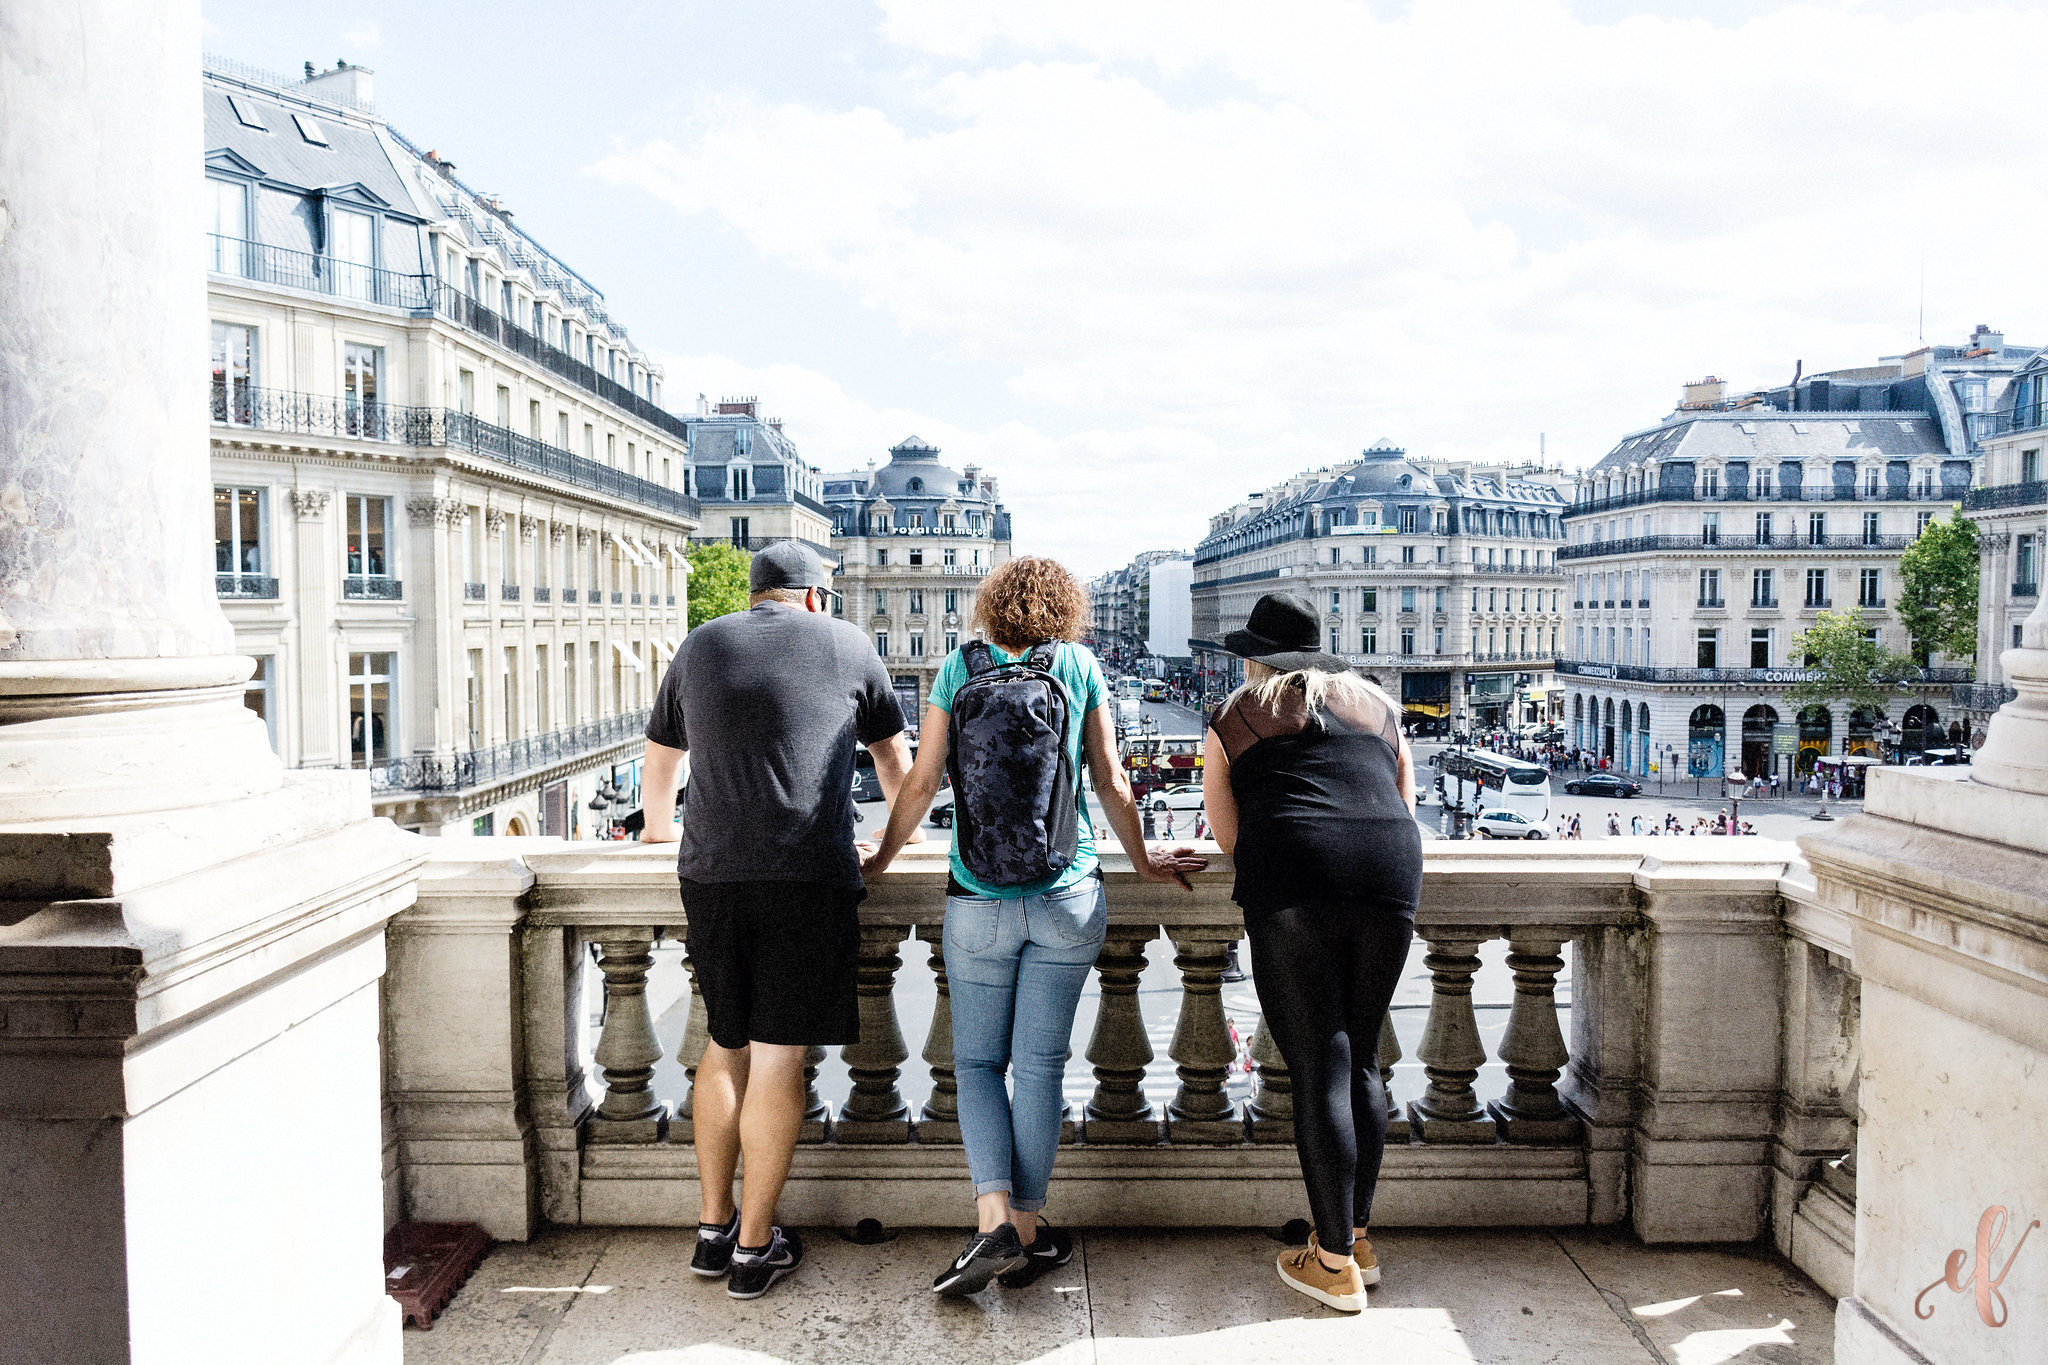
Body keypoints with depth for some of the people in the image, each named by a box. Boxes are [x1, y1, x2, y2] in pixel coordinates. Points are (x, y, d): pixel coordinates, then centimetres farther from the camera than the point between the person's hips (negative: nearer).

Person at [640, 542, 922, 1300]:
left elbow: (658, 763, 29)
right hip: (810, 875, -3)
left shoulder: (700, 646, 17)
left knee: (725, 1046, 17)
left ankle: (713, 1229, 24)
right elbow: (895, 760, 21)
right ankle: (754, 1249, 11)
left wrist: (658, 830, 47)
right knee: (778, 1059, 3)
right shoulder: (846, 646, 11)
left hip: (710, 874, 3)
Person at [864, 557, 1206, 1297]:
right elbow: (1112, 783, 5)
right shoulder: (1080, 665, 2)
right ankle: (1027, 1231, 16)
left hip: (980, 900, 0)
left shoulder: (960, 666, 1)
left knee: (977, 1062, 10)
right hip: (1069, 895, 1)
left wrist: (880, 859, 16)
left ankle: (995, 1223, -3)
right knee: (1040, 1064, 8)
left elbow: (921, 782, 1)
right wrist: (1142, 861, 20)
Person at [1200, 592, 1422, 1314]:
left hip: (1293, 887, -4)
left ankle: (1335, 1262, 5)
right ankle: (1357, 1237, 23)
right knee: (1361, 1059, 15)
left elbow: (1228, 833, 14)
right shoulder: (1376, 704, 25)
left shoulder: (1233, 719, 15)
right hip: (1393, 880, 4)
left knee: (1318, 1070, 0)